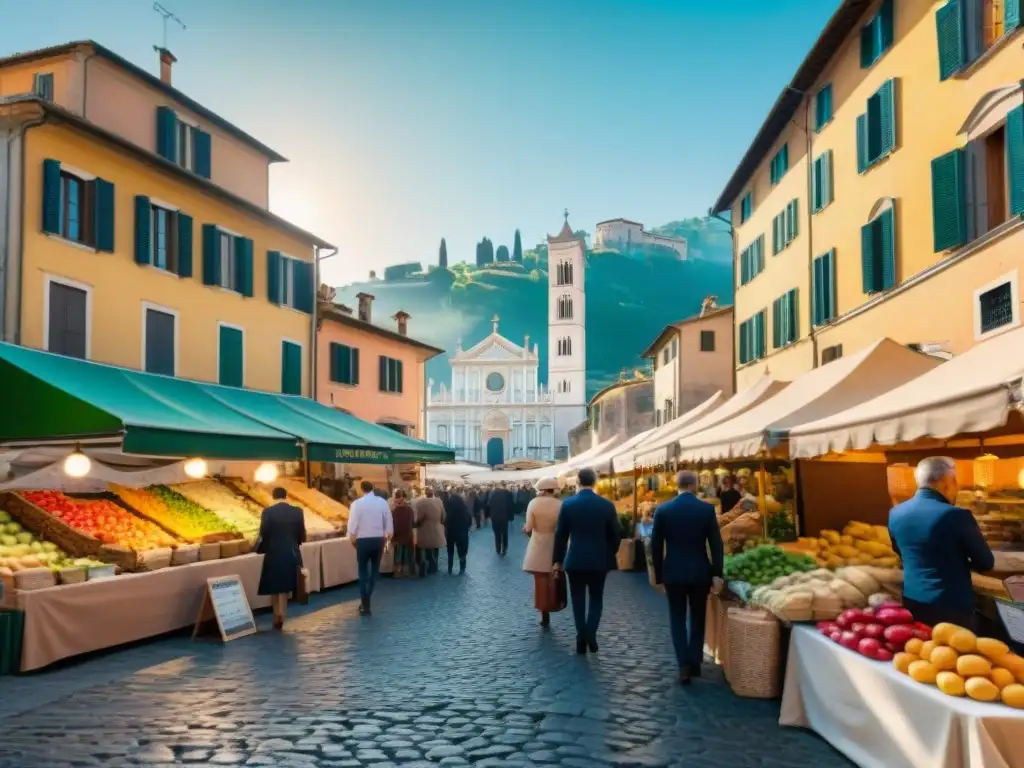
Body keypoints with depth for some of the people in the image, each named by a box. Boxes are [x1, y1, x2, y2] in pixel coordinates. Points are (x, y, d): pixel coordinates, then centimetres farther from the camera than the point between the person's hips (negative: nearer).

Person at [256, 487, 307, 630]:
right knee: (284, 587, 12)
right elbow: (302, 535, 1)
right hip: (291, 553, 2)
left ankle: (277, 617, 14)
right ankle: (280, 618, 10)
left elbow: (263, 535, -10)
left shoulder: (268, 512, -10)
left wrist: (260, 549, 11)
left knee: (273, 587, 14)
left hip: (273, 554, -2)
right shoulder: (297, 511, -3)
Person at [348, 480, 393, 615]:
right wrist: (387, 538, 11)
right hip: (378, 540, 2)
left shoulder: (357, 504, -8)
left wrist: (353, 540, 4)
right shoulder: (382, 502, 0)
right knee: (374, 570, 17)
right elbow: (389, 523, 1)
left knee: (363, 572, 7)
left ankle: (365, 605, 5)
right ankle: (366, 601, 21)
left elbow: (352, 526, -10)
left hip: (363, 541, -2)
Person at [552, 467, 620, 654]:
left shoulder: (568, 504, -8)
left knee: (578, 600, 10)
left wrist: (558, 559, 7)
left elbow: (560, 534, -3)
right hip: (599, 559, 1)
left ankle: (582, 639, 9)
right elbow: (614, 534, 1)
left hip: (575, 560, -1)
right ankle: (590, 634, -5)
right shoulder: (607, 505, -6)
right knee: (596, 598, 13)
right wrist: (610, 554, 16)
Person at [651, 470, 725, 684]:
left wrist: (659, 574, 8)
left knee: (678, 619, 7)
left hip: (673, 572, 0)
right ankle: (695, 662, 18)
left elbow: (656, 546, -1)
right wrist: (717, 573, -2)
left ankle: (684, 664, -2)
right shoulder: (707, 509, -5)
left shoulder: (663, 510, -4)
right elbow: (716, 543, -7)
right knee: (697, 618, 15)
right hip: (700, 572, 0)